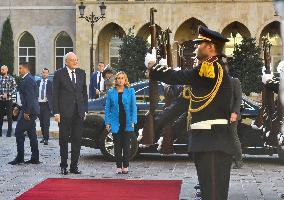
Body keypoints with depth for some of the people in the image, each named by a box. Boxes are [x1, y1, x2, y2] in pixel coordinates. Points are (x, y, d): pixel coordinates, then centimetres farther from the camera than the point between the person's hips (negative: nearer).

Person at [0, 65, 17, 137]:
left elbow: (15, 89, -5)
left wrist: (8, 94, -15)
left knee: (9, 117, 2)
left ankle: (9, 132, 9)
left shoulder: (11, 78, -2)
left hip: (8, 100, -3)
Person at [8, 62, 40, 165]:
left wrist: (26, 112, -23)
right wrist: (19, 107, 21)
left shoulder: (28, 80, -15)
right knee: (32, 134, 11)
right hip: (31, 111, 10)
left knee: (19, 132, -6)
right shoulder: (28, 79, 17)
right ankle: (35, 158, 14)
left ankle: (20, 157, -4)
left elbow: (30, 97, -22)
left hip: (29, 111, -10)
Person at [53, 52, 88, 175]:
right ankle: (64, 166, 13)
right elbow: (55, 94, -3)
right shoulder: (59, 74, -2)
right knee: (64, 139, 4)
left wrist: (85, 110, 7)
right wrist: (56, 112, -9)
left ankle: (74, 166, 14)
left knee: (77, 140, 6)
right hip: (64, 112, -4)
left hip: (79, 113, 4)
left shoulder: (81, 73, 10)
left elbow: (84, 92, 14)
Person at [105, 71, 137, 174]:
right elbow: (107, 108, 7)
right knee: (117, 145, 4)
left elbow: (134, 107, 1)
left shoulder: (130, 91, 3)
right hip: (116, 123, 1)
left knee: (126, 145, 3)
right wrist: (107, 122, 0)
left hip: (127, 123, -1)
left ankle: (125, 167, 10)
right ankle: (118, 167, 10)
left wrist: (133, 121, -8)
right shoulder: (111, 92, 6)